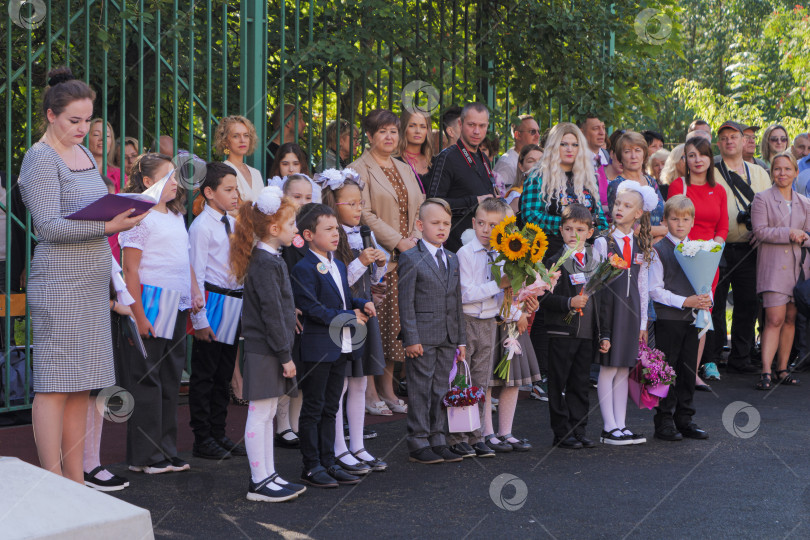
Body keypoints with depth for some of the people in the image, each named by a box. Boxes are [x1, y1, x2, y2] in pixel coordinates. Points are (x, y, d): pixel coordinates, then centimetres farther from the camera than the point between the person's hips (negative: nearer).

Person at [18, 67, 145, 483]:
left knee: (81, 386, 9)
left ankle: (76, 483, 14)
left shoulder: (82, 153, 17)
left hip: (91, 284, 8)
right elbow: (49, 226, -17)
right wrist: (107, 226, -24)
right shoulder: (41, 158, -9)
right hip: (59, 285, -8)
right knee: (54, 385, -6)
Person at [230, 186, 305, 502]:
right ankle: (259, 482, 2)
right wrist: (285, 354, -17)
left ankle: (268, 476, 21)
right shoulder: (265, 263, -18)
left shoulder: (271, 259, 14)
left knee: (267, 414, 14)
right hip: (263, 349, -10)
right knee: (259, 414, -3)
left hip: (269, 349, 10)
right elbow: (271, 313, -20)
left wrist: (284, 352, 19)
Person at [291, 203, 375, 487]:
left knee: (330, 408, 14)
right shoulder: (304, 269, -14)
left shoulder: (338, 266, 14)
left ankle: (328, 462, 22)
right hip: (317, 349, -8)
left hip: (341, 347, 9)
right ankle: (311, 466, 9)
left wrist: (362, 304, 1)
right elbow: (312, 308, -19)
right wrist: (348, 318, -16)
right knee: (313, 408, 1)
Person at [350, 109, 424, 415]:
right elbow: (365, 214, -12)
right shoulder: (358, 169, -3)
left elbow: (419, 209, 18)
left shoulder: (405, 170, 20)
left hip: (405, 257, 6)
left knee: (395, 324, 6)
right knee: (373, 324, -7)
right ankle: (369, 392, 0)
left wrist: (415, 240, 0)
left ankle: (387, 388, 14)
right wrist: (397, 242, -15)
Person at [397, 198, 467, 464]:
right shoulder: (411, 259, -5)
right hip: (423, 337, -6)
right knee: (420, 389, -1)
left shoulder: (453, 259, 14)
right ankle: (418, 444, 5)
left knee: (441, 389, 10)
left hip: (448, 337, 6)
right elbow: (406, 303, -8)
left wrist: (461, 339, 13)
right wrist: (411, 338, -14)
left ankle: (438, 440, 17)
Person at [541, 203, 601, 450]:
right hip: (561, 333, -5)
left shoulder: (594, 261, 11)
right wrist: (569, 302, -25)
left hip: (587, 334, 5)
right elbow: (544, 298, -12)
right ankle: (562, 433, 7)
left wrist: (601, 333, 14)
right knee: (559, 385, 1)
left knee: (581, 384, 10)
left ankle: (579, 430, 18)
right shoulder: (556, 262, -6)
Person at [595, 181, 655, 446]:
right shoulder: (603, 242, -3)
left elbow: (643, 285, 14)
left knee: (624, 369, 7)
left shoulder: (642, 246, 11)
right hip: (609, 307, -4)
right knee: (608, 369, -4)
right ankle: (609, 428, 0)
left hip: (631, 310, 5)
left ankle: (620, 426, 11)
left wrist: (643, 322, 11)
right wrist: (601, 329, -11)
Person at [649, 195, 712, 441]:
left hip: (692, 318, 5)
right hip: (668, 318, -5)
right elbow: (656, 290, -9)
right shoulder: (659, 250, -5)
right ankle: (664, 422, 4)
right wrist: (684, 301, -17)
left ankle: (684, 419, 18)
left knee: (688, 369, 9)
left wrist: (706, 299, -4)